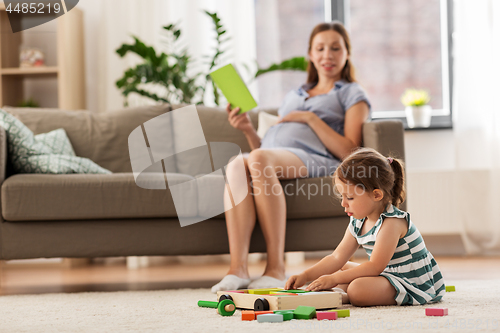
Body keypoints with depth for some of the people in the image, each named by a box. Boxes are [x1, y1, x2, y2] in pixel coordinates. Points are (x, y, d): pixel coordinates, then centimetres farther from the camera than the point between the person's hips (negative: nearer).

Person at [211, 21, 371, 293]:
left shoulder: (352, 93, 22)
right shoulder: (293, 95, 38)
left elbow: (349, 152, 4)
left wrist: (311, 118, -1)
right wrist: (248, 129, 11)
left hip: (313, 159, -4)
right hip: (268, 157, 4)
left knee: (259, 159, -38)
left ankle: (276, 268, -40)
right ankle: (237, 268, -45)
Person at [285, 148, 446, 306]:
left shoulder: (391, 222, -23)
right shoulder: (358, 222, 5)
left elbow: (375, 267, -28)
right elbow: (336, 258, 8)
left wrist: (334, 279, -28)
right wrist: (305, 276, -4)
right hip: (388, 274, 10)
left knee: (358, 288, -33)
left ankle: (343, 297, -4)